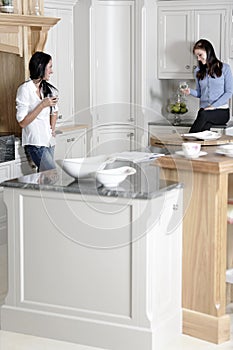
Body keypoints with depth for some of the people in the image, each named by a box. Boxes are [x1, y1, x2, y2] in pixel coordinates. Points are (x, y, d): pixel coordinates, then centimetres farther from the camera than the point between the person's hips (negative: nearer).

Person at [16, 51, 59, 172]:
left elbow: (54, 111, 27)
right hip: (35, 143, -7)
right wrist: (42, 105, -19)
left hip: (49, 141, 7)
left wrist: (52, 128, 10)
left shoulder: (48, 88, 9)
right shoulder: (24, 89, -11)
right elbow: (22, 122, -14)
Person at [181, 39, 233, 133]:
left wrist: (213, 106, -13)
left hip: (222, 111, -3)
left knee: (203, 115, -35)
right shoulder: (198, 71, 15)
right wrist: (190, 91, -3)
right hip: (204, 111, 3)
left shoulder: (224, 68, 3)